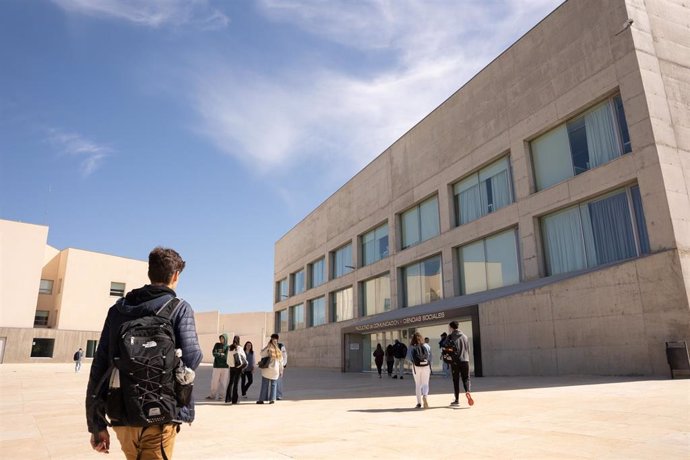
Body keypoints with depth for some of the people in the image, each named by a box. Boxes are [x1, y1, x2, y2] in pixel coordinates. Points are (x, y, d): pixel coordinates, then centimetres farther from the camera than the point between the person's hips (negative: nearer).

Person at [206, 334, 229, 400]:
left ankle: (220, 396, 12)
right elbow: (214, 353, -5)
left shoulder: (228, 347, 4)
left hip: (225, 367, 0)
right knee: (214, 382, 1)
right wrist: (221, 354, -21)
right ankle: (212, 395, 16)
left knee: (223, 382, 1)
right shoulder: (217, 345, 6)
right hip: (217, 366, 1)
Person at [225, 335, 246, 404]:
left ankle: (228, 399, 17)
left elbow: (228, 358, 2)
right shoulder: (239, 348, -10)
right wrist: (244, 362, 17)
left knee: (230, 382, 15)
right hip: (238, 367, -4)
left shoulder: (229, 348, 0)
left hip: (231, 367, 4)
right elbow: (244, 357, -1)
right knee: (236, 383, 2)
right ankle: (234, 400, 2)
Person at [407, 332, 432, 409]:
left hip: (416, 367, -1)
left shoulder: (412, 347, -4)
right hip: (426, 366, 1)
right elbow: (430, 357, 2)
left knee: (417, 384, 12)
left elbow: (408, 357, -12)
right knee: (425, 384, 6)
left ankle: (419, 403, 10)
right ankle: (424, 396, -23)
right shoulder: (426, 346, 3)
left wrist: (413, 361, 6)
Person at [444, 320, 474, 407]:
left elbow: (444, 346, -12)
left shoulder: (450, 336, -3)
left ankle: (456, 400, 9)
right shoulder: (464, 336, 11)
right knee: (466, 378, 8)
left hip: (455, 362, -3)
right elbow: (468, 349, 14)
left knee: (456, 380, 6)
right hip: (465, 361, 3)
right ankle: (467, 391, -19)